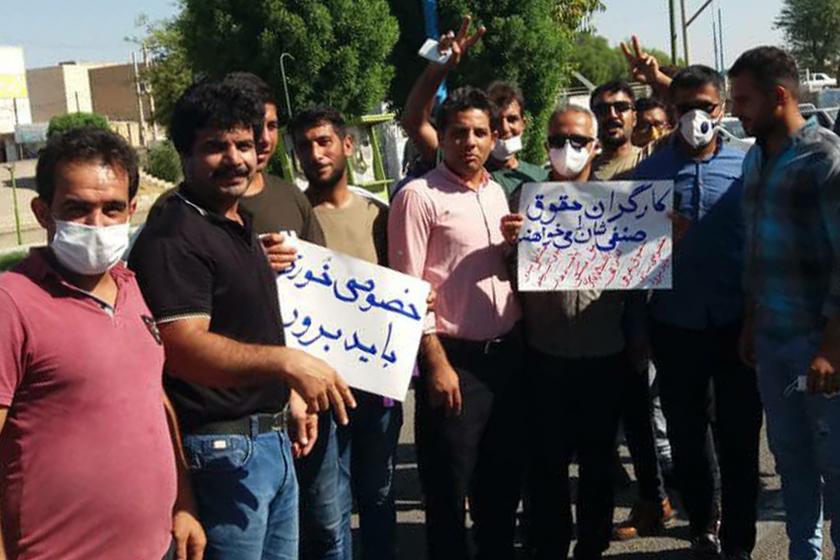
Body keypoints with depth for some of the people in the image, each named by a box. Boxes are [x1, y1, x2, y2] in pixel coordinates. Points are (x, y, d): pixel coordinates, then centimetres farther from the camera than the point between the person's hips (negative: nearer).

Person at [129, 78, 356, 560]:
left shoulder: (241, 225, 15)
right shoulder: (174, 238, -17)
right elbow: (183, 348, -27)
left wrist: (290, 396, 21)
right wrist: (287, 362, -34)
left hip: (272, 441, 9)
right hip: (222, 448, -9)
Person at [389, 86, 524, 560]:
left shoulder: (499, 193, 11)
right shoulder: (419, 197, -9)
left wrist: (514, 250, -1)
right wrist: (436, 362, -15)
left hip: (508, 354, 6)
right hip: (455, 359, -6)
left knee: (504, 479, 17)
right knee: (449, 489, 5)